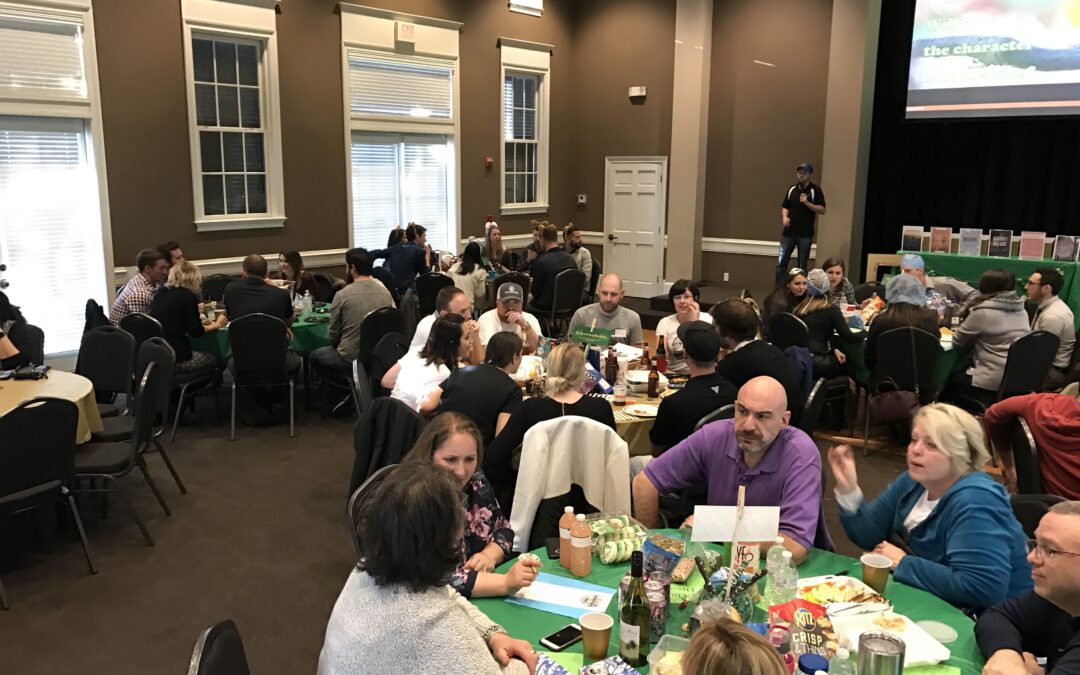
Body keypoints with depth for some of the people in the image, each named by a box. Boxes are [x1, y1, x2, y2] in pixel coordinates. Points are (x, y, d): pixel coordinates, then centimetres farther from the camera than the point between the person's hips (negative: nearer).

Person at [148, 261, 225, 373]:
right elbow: (197, 332, -7)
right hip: (177, 360, -7)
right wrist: (217, 325, 9)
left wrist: (198, 321, 27)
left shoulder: (160, 294, 9)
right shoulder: (188, 296, -10)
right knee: (216, 358, 19)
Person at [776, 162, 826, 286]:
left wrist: (807, 203, -19)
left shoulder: (815, 190, -3)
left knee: (802, 265, 5)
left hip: (805, 234, -3)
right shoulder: (792, 189, 9)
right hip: (789, 232, 3)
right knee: (781, 262, 0)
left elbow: (822, 210, -7)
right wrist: (784, 217, -5)